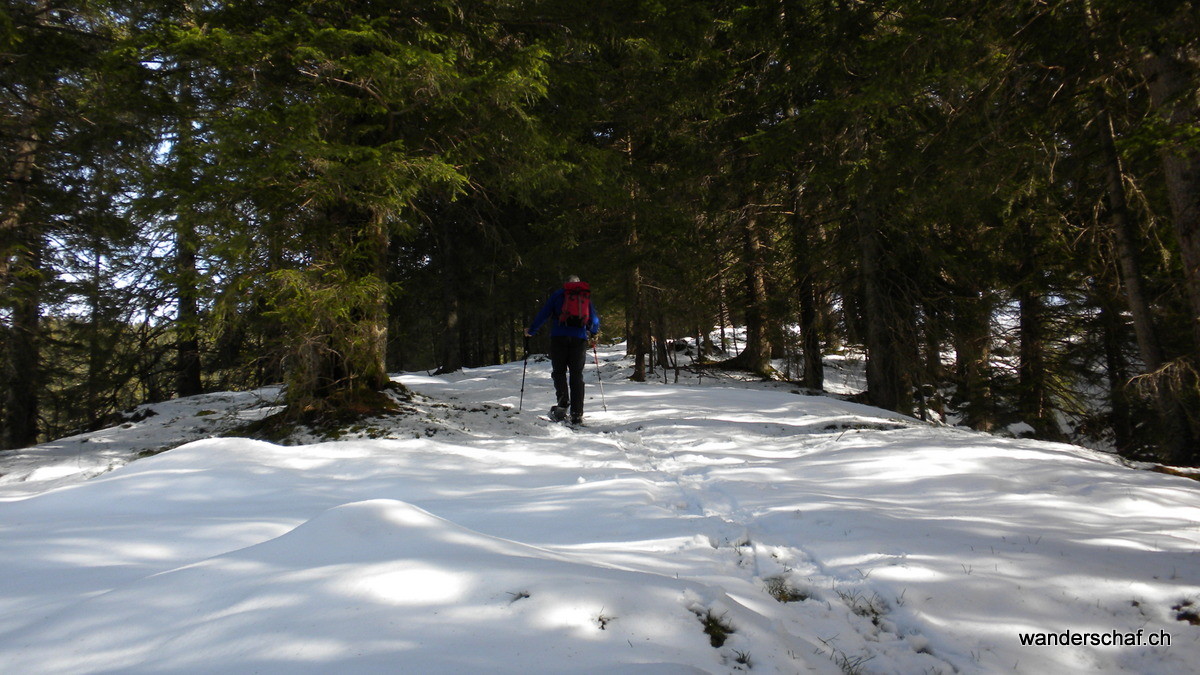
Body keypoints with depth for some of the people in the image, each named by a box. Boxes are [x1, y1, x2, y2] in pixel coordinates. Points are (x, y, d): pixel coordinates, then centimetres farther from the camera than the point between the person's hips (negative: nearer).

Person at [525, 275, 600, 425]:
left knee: (559, 372, 7)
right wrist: (592, 334, 39)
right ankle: (577, 414, 0)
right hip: (580, 339, 2)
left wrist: (531, 331, 16)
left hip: (559, 338, -2)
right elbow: (595, 320, 19)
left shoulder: (558, 294, 11)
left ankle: (563, 403, -15)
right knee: (577, 374, 5)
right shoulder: (586, 296, 18)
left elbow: (544, 314, 5)